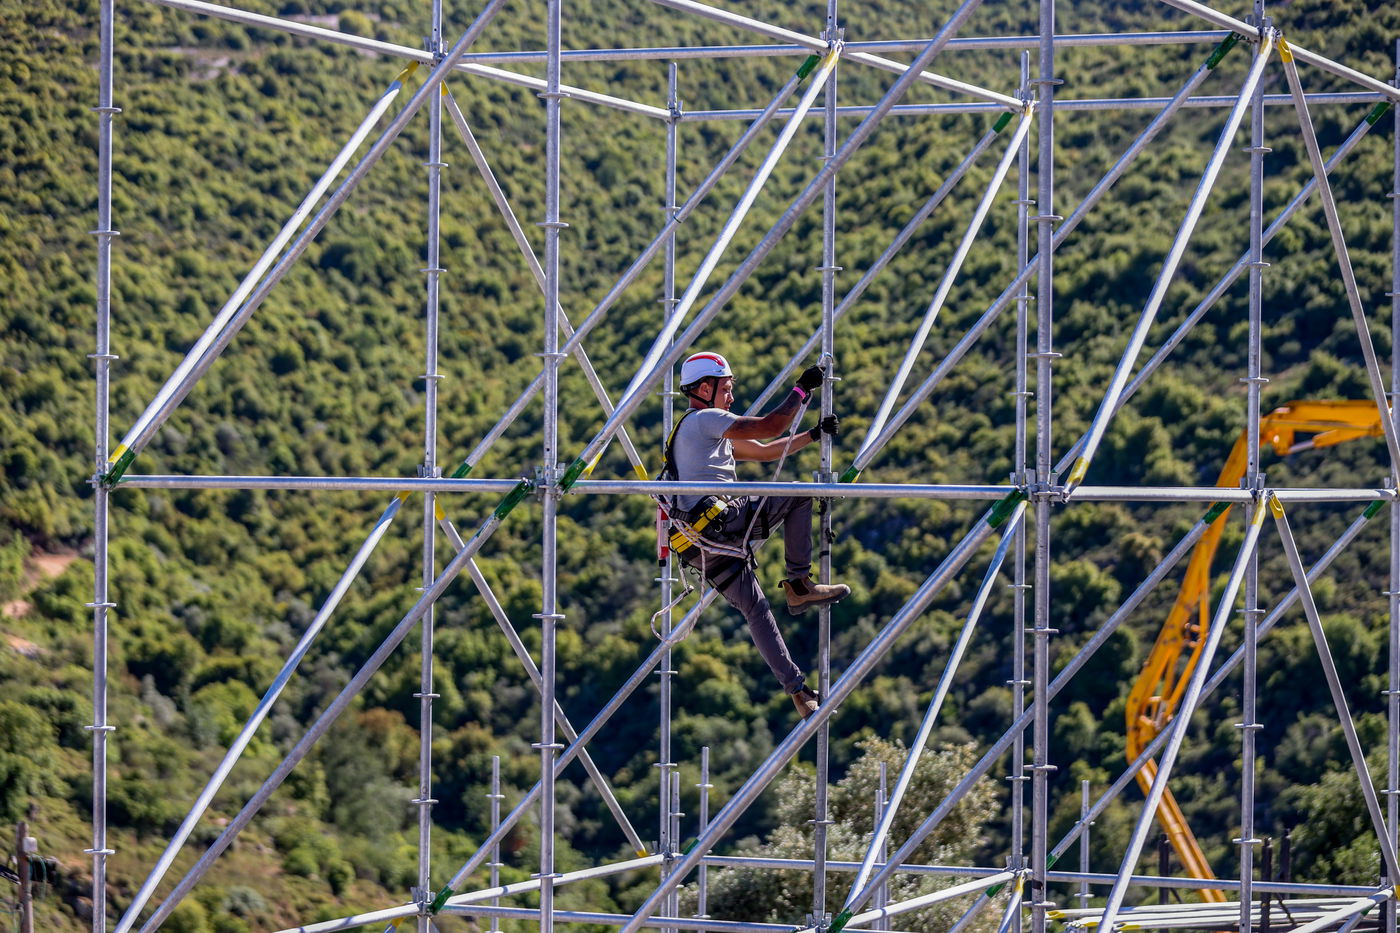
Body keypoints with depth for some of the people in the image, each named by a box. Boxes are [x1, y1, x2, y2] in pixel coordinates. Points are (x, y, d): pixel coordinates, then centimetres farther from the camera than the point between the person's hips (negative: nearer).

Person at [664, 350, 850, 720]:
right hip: (717, 521, -10)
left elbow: (764, 451, 32)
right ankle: (799, 585, -2)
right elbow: (771, 427, -9)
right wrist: (801, 389, 3)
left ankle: (796, 688, 6)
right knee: (798, 494, -1)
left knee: (755, 609, 9)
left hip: (702, 547, 10)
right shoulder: (704, 420, -2)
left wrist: (813, 435, 27)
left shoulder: (701, 429, 30)